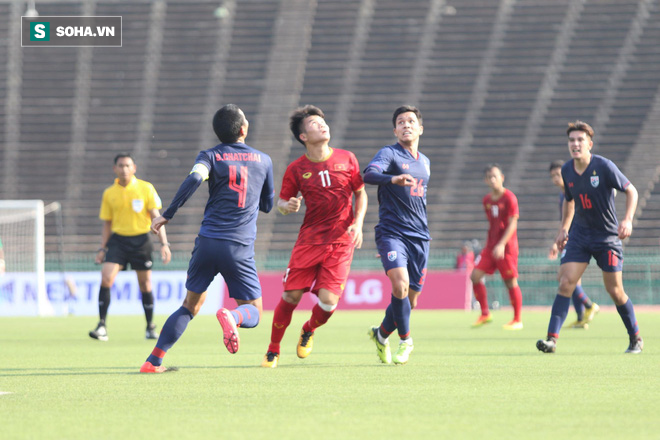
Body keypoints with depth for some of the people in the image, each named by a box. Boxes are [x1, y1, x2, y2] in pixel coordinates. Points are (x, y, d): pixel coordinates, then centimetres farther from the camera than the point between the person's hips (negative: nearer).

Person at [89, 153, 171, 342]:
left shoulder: (146, 188, 0)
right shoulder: (109, 193, 7)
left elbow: (156, 217, 0)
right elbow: (107, 224, 14)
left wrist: (164, 243, -8)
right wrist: (102, 249, 9)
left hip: (140, 240, -1)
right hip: (118, 240, 1)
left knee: (145, 284, 5)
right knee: (106, 278, -16)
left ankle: (150, 327, 22)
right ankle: (102, 327, -14)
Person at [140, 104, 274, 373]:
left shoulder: (211, 156, 5)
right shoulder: (263, 160, 10)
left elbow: (194, 178, -17)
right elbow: (267, 205, 21)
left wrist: (167, 215, -14)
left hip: (208, 240, 1)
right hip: (240, 247, -1)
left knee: (191, 304, 16)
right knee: (253, 312, 7)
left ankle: (153, 361, 8)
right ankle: (231, 317, -30)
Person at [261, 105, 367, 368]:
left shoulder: (346, 159, 2)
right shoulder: (296, 169, -1)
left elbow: (361, 193, 12)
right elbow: (282, 201, 8)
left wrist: (358, 223, -2)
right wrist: (287, 206, -16)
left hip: (341, 241, 0)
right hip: (309, 238, 0)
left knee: (328, 300, -12)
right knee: (291, 296, -7)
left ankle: (309, 331, 23)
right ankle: (273, 350, 13)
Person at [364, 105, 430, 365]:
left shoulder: (425, 162, 18)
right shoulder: (389, 154, -3)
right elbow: (369, 174, -23)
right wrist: (393, 179, -43)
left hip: (419, 237, 6)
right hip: (391, 233, -6)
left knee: (410, 300, 4)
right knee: (400, 284, -26)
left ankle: (381, 333, 30)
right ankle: (405, 340, -6)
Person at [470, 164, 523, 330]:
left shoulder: (509, 198, -9)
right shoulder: (487, 200, 11)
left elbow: (512, 224, -13)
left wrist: (501, 245, -22)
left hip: (506, 246, -7)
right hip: (491, 245, 7)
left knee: (510, 282, -3)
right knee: (475, 276, -4)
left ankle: (517, 320, 8)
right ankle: (485, 314, 7)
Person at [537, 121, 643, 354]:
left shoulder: (604, 166, -16)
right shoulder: (567, 171, 0)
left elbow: (631, 191, -8)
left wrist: (628, 220, -21)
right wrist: (564, 229, 13)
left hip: (608, 236, -4)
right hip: (579, 235, 4)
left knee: (615, 291, 1)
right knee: (565, 283, -12)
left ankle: (636, 339, 21)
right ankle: (552, 339, -16)